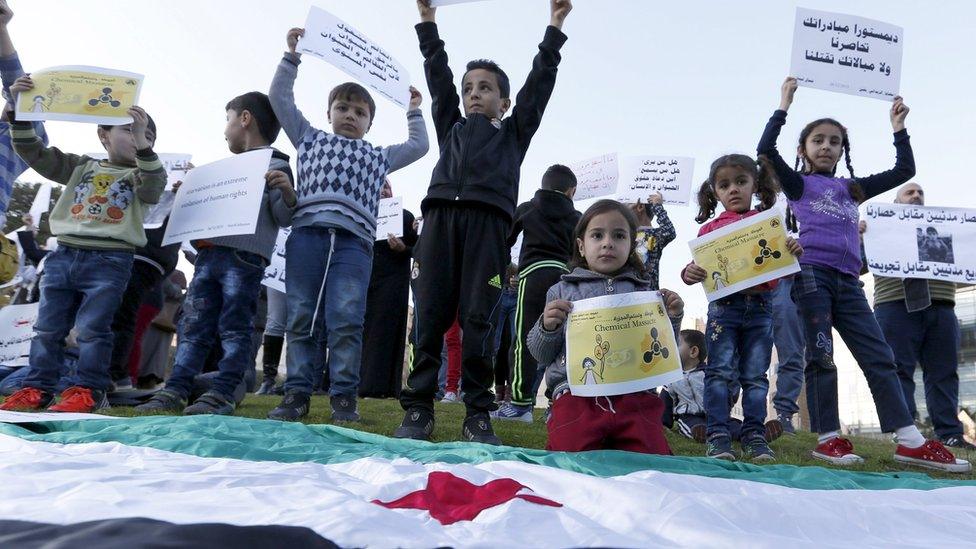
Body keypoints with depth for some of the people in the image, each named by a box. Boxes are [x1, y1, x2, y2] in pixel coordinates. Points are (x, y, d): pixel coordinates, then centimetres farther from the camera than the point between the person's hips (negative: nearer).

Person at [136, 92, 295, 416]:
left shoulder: (275, 166, 0)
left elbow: (283, 218, -9)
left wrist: (288, 192, -27)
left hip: (244, 257, -8)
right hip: (207, 255, 9)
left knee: (234, 327, -5)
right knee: (193, 325, 6)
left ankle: (222, 395, -2)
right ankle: (175, 391, 10)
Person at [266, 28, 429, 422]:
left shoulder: (378, 156, 30)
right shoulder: (311, 139, 28)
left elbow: (419, 146, 36)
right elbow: (280, 98, 26)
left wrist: (413, 110, 40)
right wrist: (292, 56, 25)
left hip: (353, 241, 0)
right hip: (307, 234, 0)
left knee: (346, 320, -10)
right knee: (301, 318, -2)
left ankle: (343, 396, -5)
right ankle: (297, 393, 3)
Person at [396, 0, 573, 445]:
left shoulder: (514, 132, 27)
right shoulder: (451, 127, 31)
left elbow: (539, 82, 23)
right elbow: (437, 75, 28)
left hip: (488, 219, -2)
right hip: (440, 214, 2)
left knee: (478, 317, -8)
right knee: (430, 312, -5)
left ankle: (477, 415, -3)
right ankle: (418, 408, -1)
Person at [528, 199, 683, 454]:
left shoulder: (643, 292, 16)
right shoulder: (562, 291, 13)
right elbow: (542, 355, 13)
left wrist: (672, 320, 3)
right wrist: (547, 327, -9)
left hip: (635, 394, 2)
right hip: (577, 393, -1)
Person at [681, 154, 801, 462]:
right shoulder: (711, 228, 8)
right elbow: (699, 268, 5)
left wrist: (794, 253, -9)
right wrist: (689, 273, -18)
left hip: (760, 307, 1)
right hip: (724, 306, -1)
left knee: (755, 375, 6)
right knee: (720, 372, -3)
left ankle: (754, 436, 12)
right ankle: (718, 436, 1)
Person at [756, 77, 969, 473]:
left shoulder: (852, 188, 25)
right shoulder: (798, 184, 10)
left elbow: (904, 171, 31)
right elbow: (765, 149, -4)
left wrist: (898, 127, 29)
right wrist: (784, 105, 0)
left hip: (847, 280, 6)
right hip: (812, 272, -5)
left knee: (879, 356, 0)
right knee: (821, 354, -7)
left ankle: (909, 439, 1)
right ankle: (828, 437, -2)